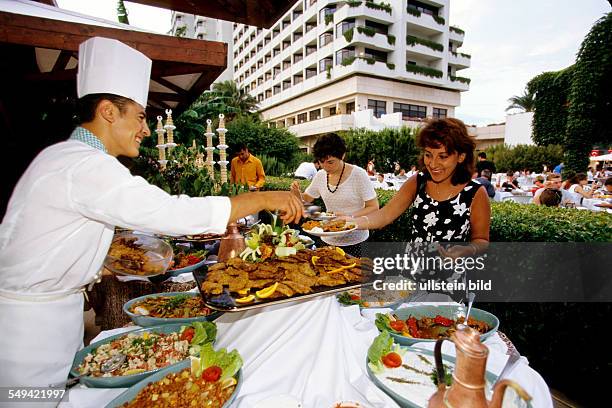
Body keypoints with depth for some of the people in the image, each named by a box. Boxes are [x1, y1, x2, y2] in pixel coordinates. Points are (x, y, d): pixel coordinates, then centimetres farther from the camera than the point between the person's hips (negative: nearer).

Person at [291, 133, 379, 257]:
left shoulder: (358, 175, -15)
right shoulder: (320, 176, 0)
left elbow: (374, 207, -14)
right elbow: (306, 198, 13)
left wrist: (349, 217, -27)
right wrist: (297, 192, -9)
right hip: (329, 240, 5)